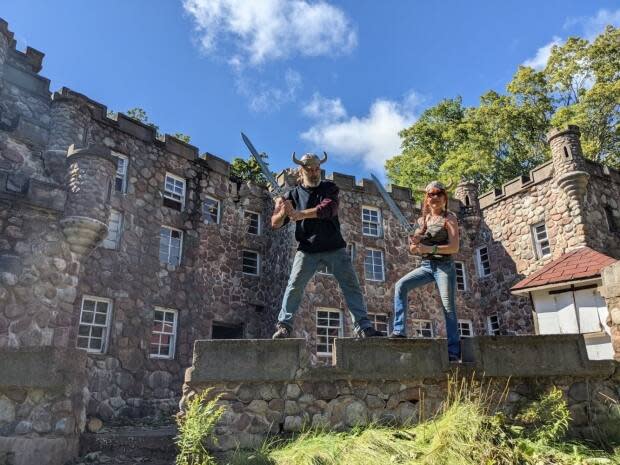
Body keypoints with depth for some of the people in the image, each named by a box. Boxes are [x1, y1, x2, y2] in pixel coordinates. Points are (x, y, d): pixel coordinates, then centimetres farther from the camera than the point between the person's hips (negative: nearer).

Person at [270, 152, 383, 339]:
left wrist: (298, 215, -29)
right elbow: (275, 224, -2)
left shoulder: (329, 188, 4)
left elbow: (328, 209, -18)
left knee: (351, 284, -2)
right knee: (295, 285, -10)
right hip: (307, 249, 0)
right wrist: (282, 212, -26)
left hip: (334, 248, 1)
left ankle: (363, 327, 3)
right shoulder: (292, 195, 4)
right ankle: (284, 326, -1)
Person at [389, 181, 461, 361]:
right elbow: (414, 250, 13)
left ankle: (453, 351, 2)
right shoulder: (422, 220, 12)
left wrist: (430, 248, -24)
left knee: (448, 307, -6)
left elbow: (454, 247, -13)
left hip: (444, 266, -5)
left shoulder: (449, 218, -2)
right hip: (425, 265, 5)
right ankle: (399, 331, -13)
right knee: (401, 285, -15)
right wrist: (414, 243, -11)